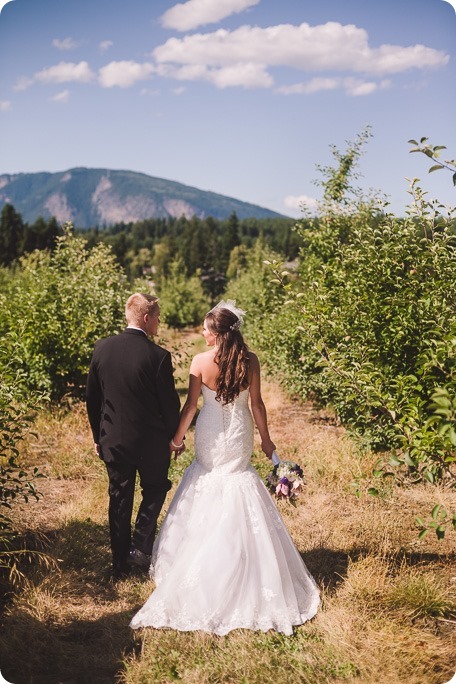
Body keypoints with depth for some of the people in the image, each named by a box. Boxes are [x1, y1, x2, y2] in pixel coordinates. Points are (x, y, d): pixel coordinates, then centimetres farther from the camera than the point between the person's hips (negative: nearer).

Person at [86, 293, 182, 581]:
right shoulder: (158, 355, -18)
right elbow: (169, 402, -11)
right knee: (155, 489, 21)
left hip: (113, 439, 4)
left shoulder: (102, 347, -5)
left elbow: (92, 398, 3)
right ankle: (141, 548, 12)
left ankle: (121, 565, 24)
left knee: (120, 500, 15)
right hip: (151, 441, -3)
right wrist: (176, 436, 5)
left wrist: (98, 435, 14)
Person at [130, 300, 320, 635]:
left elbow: (191, 405, -8)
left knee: (206, 507, 15)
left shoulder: (201, 361, -13)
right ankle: (242, 573, 19)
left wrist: (177, 438, 6)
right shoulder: (250, 360, -9)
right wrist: (266, 439, 9)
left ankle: (201, 573, 24)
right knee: (241, 508, 12)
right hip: (239, 438, 1)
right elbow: (256, 403, -4)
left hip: (210, 438, -1)